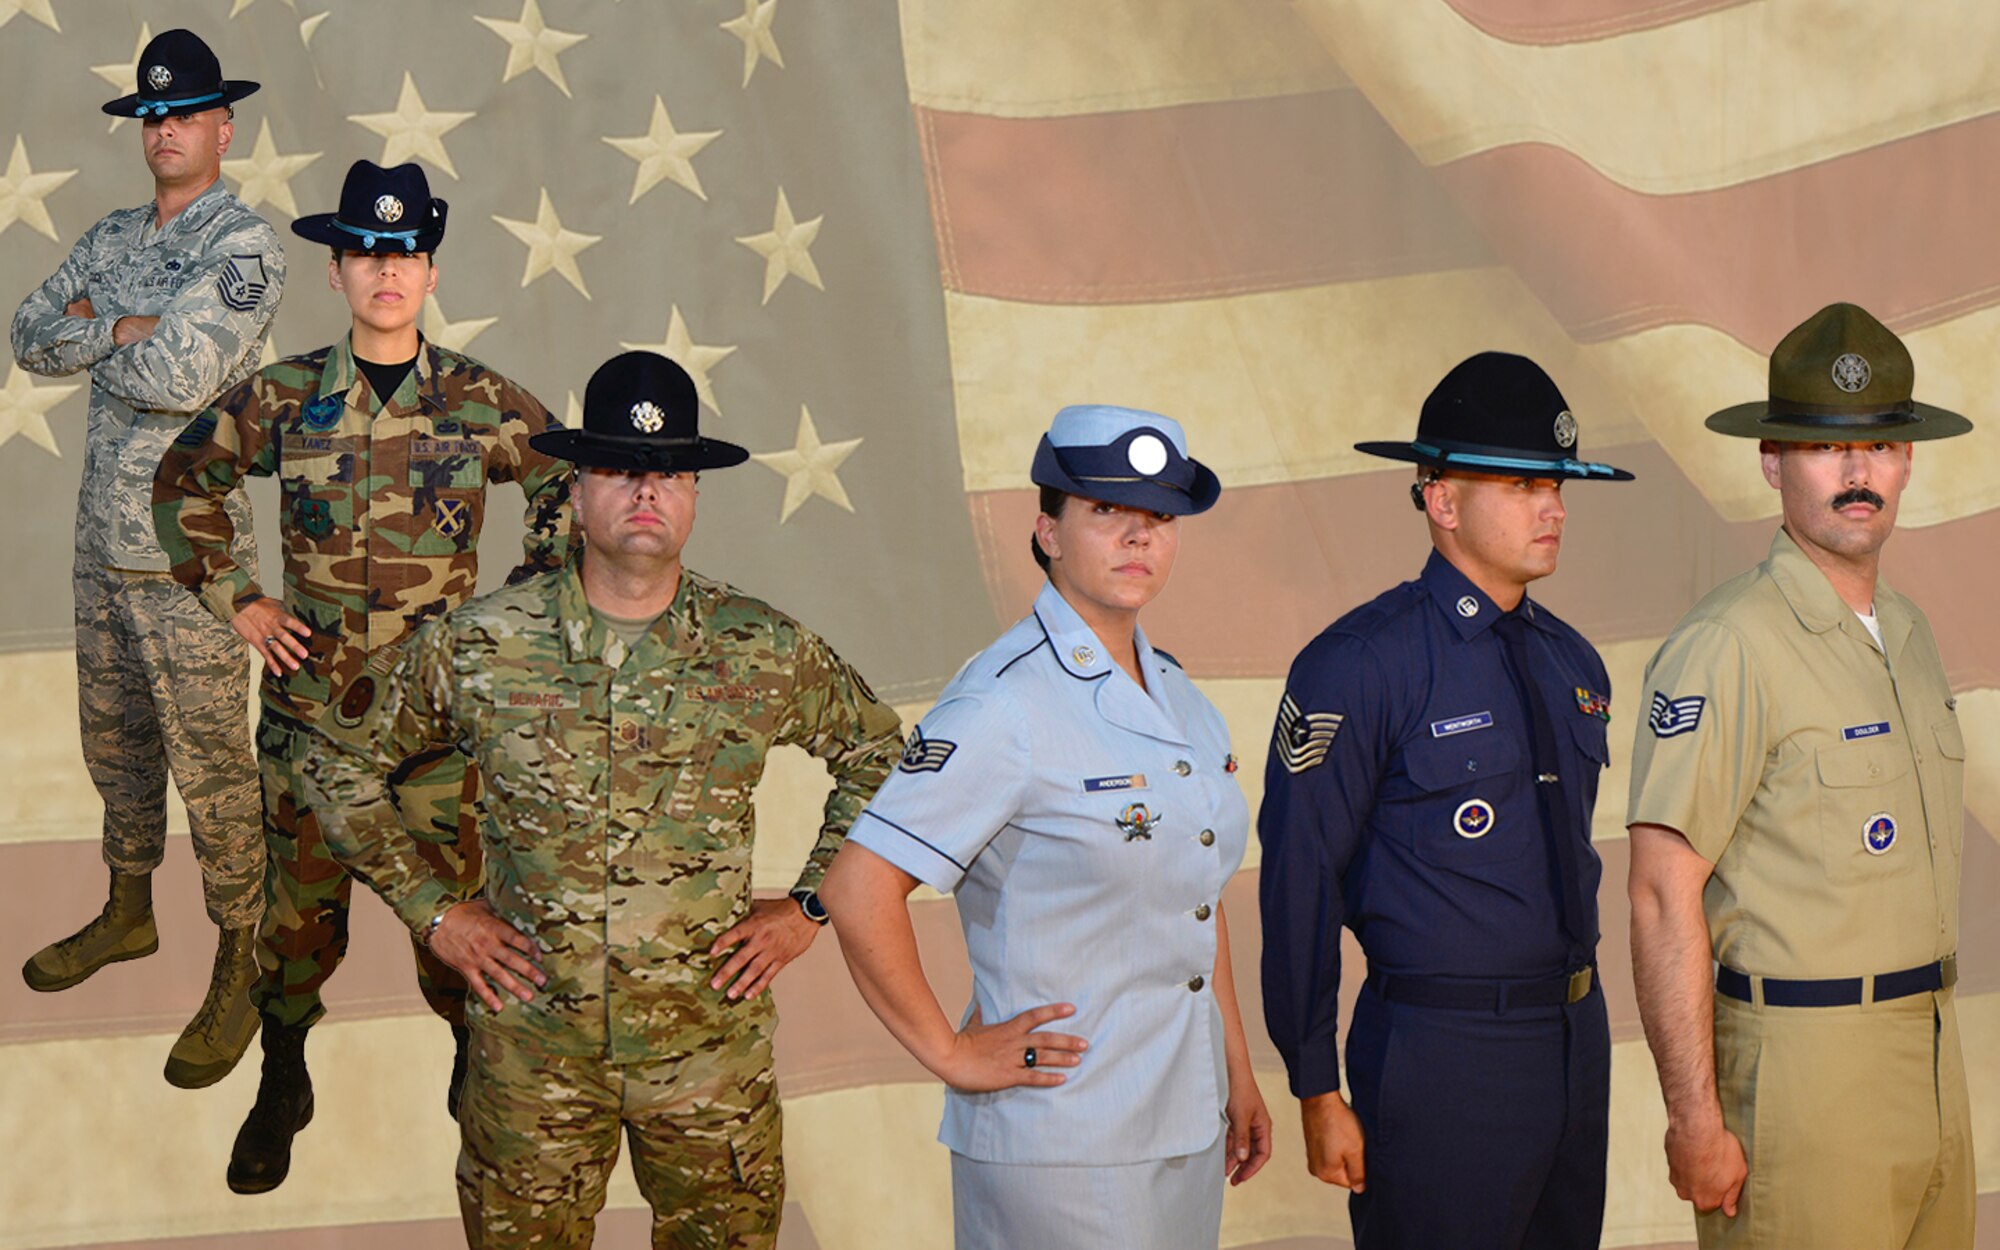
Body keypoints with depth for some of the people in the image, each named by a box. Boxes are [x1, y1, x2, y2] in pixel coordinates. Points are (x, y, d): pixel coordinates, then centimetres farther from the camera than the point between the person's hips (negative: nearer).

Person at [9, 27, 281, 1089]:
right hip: (101, 542, 8)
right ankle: (129, 913, 37)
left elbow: (182, 377, -24)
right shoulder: (111, 240, 12)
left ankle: (239, 969, 6)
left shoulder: (243, 244, -12)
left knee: (211, 765, -3)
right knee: (115, 742, 20)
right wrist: (124, 330, -12)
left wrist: (94, 328, -6)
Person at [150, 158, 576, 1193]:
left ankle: (476, 1067, 24)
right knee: (300, 898, 8)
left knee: (453, 895, 2)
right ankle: (282, 1085, 27)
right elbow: (184, 482, 13)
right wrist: (235, 599, 5)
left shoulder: (481, 401, -2)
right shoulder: (283, 398, 0)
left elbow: (569, 488, 12)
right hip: (309, 697, 1)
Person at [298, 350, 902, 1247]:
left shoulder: (765, 653, -4)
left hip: (711, 1045, 1)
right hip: (530, 1045, 0)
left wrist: (809, 905, 5)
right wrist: (428, 907, 1)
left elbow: (880, 754, 12)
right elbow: (342, 761, 7)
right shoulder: (478, 646, -5)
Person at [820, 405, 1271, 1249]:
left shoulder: (1177, 696, 10)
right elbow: (858, 893, -19)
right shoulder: (1006, 703, -14)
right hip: (1057, 1147, -7)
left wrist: (1237, 1074, 17)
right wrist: (952, 1056, -14)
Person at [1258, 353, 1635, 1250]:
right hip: (1441, 1064, -7)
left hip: (1576, 1042, 7)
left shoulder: (1572, 663, 10)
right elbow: (1297, 880, -12)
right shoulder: (1359, 665, -12)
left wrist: (1578, 1022, 19)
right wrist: (1317, 1092, -12)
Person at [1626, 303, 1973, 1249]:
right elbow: (1662, 894, -19)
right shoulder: (1728, 646, -16)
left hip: (1926, 1059, 8)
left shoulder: (1906, 633, 12)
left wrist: (1931, 1056, 19)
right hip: (1796, 1069, -8)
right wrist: (1694, 1122, -21)